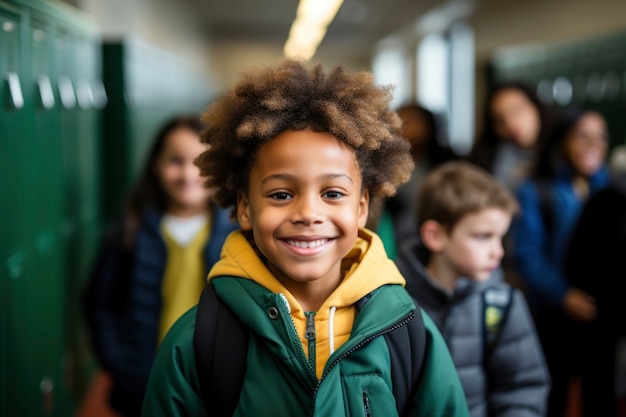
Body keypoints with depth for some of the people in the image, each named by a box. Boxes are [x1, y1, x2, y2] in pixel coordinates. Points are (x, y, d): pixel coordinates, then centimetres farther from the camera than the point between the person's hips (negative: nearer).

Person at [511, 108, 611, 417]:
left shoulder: (611, 189, 11)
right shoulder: (536, 192, 0)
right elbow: (528, 256, -8)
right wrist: (563, 295, -20)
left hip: (605, 314, 3)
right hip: (554, 316, -3)